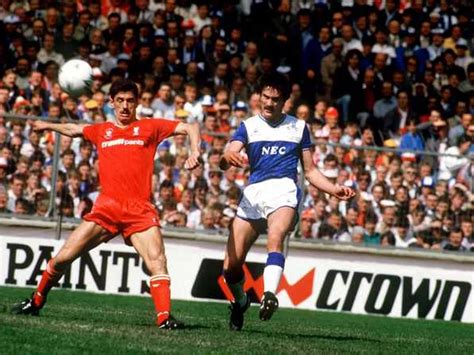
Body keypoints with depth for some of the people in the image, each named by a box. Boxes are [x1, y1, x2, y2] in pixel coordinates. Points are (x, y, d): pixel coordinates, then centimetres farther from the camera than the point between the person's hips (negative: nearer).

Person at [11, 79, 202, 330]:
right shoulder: (101, 131, 18)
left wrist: (195, 152, -9)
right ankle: (36, 302, 22)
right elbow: (73, 129, 39)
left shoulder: (149, 128, 9)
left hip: (140, 210, -2)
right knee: (62, 259, 1)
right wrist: (49, 126, 32)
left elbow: (189, 128, 6)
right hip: (106, 207, 2)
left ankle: (164, 317, -27)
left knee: (157, 261, -23)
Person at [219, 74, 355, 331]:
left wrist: (335, 190, 5)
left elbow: (310, 172, 22)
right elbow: (225, 161, -3)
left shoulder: (298, 127, 18)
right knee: (231, 266, -2)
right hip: (253, 192, 2)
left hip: (284, 188, -1)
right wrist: (229, 158, -28)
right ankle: (240, 302, 28)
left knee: (275, 237, -35)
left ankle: (270, 295, -51)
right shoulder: (248, 126, 14)